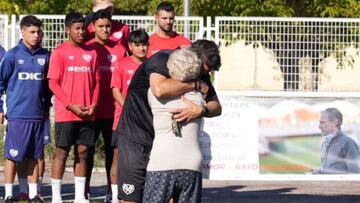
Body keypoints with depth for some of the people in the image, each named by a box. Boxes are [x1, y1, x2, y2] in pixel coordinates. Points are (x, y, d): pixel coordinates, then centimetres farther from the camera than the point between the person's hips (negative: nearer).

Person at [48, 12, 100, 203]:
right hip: (65, 113, -4)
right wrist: (71, 105, -13)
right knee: (61, 152, -1)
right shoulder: (59, 52, -3)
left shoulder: (91, 53, 9)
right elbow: (53, 83, -7)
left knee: (83, 152, 6)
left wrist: (93, 104, -1)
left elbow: (96, 81, 13)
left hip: (87, 114, 4)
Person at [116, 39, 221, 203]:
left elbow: (216, 107, -1)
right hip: (135, 138, -6)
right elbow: (160, 89, -40)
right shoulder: (162, 59, -19)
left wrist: (201, 110, -25)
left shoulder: (200, 74, 2)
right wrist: (196, 85, -26)